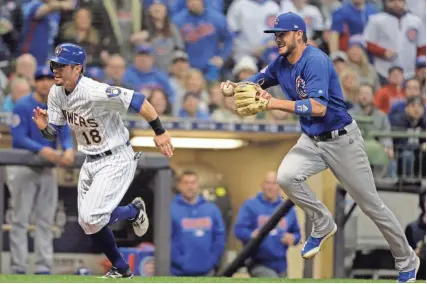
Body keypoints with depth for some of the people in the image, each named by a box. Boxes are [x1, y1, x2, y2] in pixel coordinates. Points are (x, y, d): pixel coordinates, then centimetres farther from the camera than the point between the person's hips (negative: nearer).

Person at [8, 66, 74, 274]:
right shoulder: (23, 106, -11)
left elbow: (66, 135, -2)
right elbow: (19, 137, -18)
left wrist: (68, 150, -25)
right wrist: (42, 150, -32)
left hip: (48, 167, 5)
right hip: (23, 168, -5)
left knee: (45, 221, 6)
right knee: (20, 220, -4)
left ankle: (44, 268, 9)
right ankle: (18, 268, -3)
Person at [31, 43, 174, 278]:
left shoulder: (94, 92, -28)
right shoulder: (56, 93, -3)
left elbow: (138, 101, -27)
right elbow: (54, 132, 5)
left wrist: (160, 132, -25)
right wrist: (44, 126, -18)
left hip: (116, 160, -8)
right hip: (91, 162, 8)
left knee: (92, 218, -18)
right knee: (87, 223, 11)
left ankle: (134, 211, 11)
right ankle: (121, 269, 28)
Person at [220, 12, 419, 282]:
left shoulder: (315, 61, -25)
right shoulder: (281, 64, 0)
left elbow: (319, 107, -35)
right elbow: (254, 85, 9)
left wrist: (272, 103, -39)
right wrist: (235, 87, -15)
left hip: (342, 141, -6)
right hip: (311, 141, 6)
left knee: (371, 204, 3)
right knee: (286, 176, -23)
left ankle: (407, 260, 22)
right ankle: (323, 225, 1)